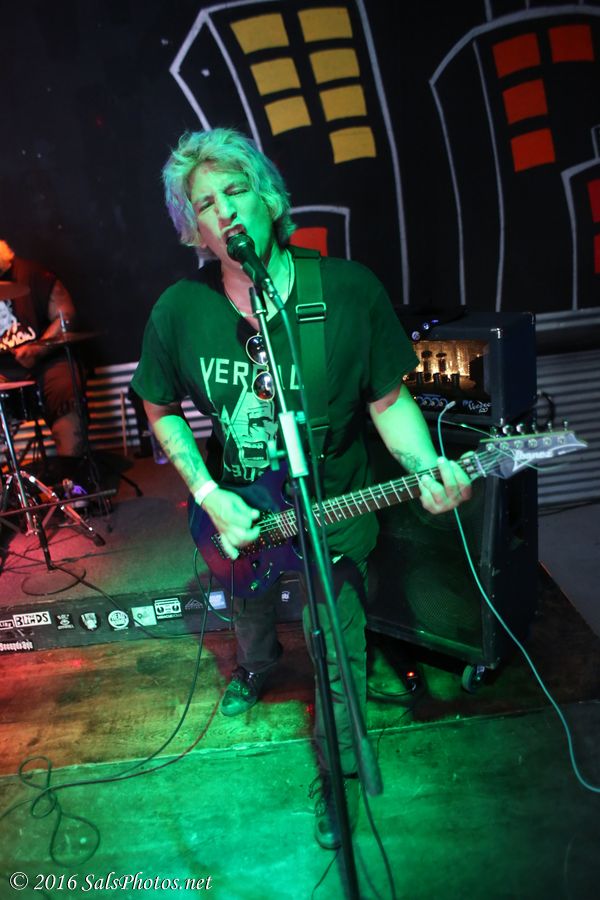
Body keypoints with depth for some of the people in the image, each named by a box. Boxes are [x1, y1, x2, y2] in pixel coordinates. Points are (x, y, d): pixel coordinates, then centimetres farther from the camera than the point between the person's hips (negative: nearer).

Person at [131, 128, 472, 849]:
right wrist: (208, 494, -11)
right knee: (249, 619, 31)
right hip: (238, 516, 3)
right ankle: (257, 665, 69)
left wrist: (426, 469, -30)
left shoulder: (351, 291, -19)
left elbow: (388, 399, -11)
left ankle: (334, 773, 43)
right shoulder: (177, 314, -15)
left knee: (339, 664, 11)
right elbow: (162, 411, 0)